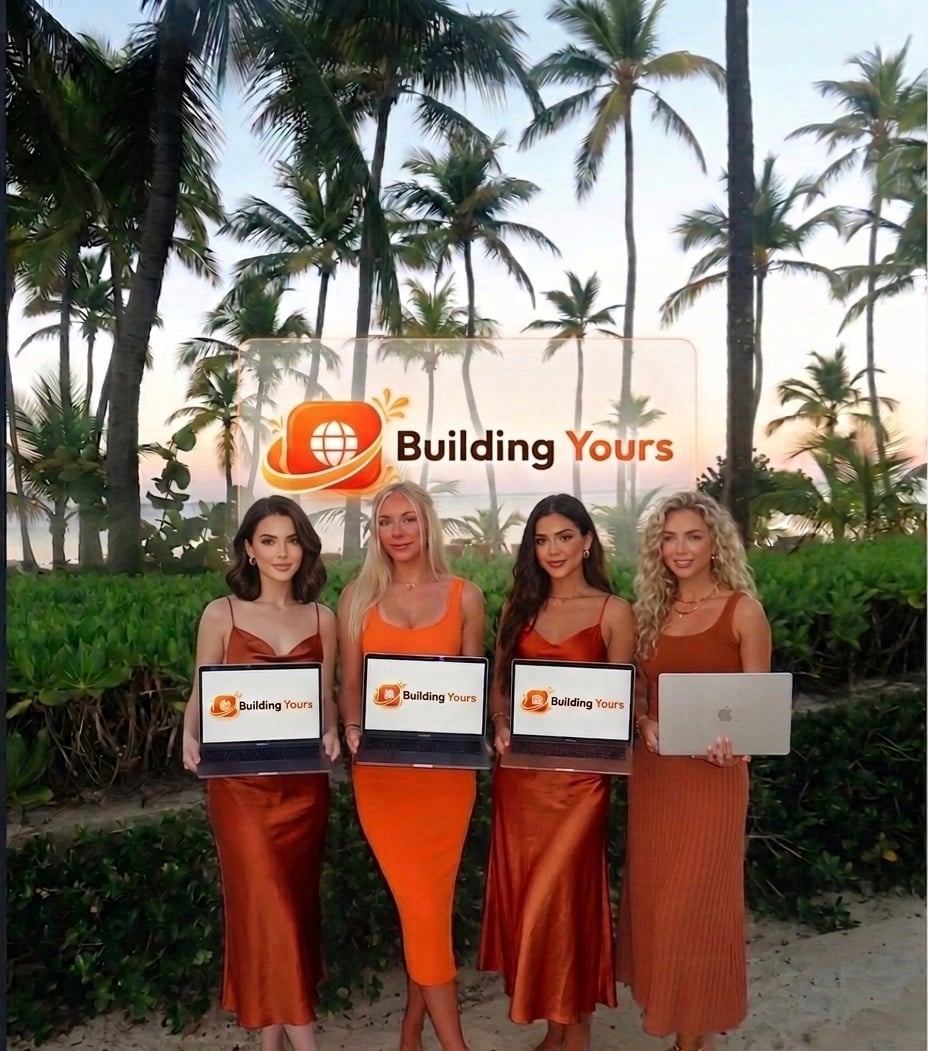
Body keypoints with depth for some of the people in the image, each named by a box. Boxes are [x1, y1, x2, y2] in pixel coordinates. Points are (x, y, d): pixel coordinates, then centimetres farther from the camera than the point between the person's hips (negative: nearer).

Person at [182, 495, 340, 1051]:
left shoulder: (322, 618, 3)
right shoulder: (221, 614, -3)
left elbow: (326, 698, 8)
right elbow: (201, 695, -1)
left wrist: (332, 734, -11)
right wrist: (191, 738, -19)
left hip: (305, 780, 3)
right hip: (242, 780, -3)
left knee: (296, 897, 12)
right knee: (266, 901, -2)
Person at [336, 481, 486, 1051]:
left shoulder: (464, 595, 3)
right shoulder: (359, 595, 4)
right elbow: (350, 682, 5)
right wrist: (351, 727, -12)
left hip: (446, 764, 0)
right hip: (381, 767, 0)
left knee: (429, 898, 8)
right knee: (421, 900, 1)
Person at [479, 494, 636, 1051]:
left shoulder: (613, 611, -3)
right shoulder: (520, 606, 8)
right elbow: (498, 684, 9)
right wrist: (500, 728, -8)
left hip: (578, 771, -4)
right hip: (519, 769, 4)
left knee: (565, 892, 3)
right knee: (523, 891, 11)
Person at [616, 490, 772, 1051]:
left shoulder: (743, 611, -8)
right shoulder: (651, 611, 5)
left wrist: (731, 741, -25)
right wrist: (646, 726, -9)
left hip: (713, 774, -4)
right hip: (653, 770, 5)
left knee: (696, 899, 6)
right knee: (652, 893, 15)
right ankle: (663, 1005, 38)